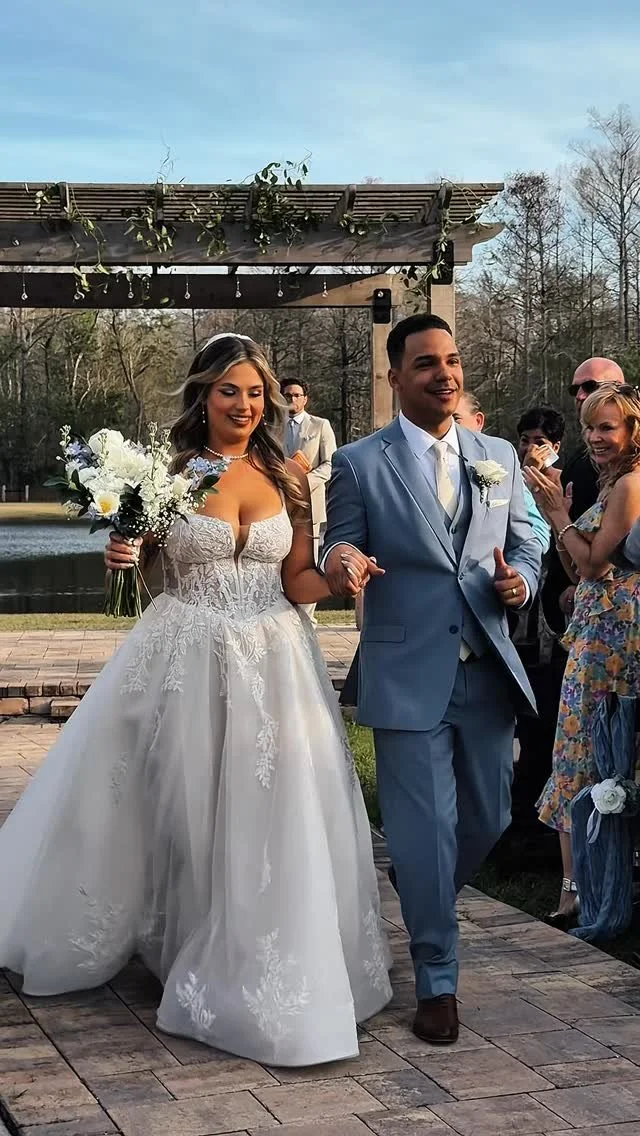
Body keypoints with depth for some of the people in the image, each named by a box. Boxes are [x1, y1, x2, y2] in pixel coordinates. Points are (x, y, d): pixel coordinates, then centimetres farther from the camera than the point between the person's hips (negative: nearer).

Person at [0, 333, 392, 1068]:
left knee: (270, 821, 1)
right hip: (185, 662, -2)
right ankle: (183, 949, 28)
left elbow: (297, 583, 4)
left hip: (271, 667, 2)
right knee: (182, 811, 7)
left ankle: (259, 975, 18)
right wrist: (121, 557, -18)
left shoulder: (288, 479, 5)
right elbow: (141, 574, 4)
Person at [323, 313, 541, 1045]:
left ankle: (426, 901, 45)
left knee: (487, 819, 14)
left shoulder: (499, 457, 10)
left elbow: (526, 548, 14)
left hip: (488, 673, 4)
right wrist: (341, 566, -26)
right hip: (408, 676, -4)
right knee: (424, 831, -1)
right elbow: (340, 557, -2)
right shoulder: (360, 464, -2)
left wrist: (519, 580, -9)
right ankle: (436, 981, 15)